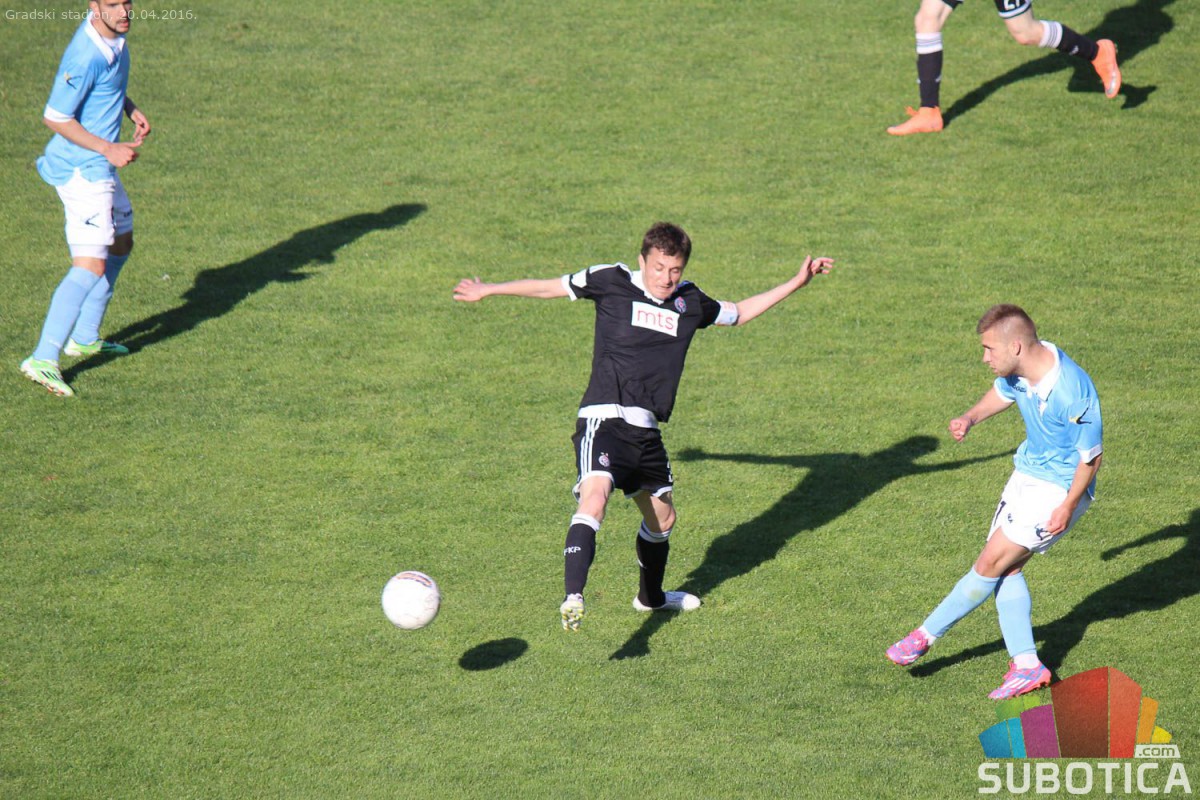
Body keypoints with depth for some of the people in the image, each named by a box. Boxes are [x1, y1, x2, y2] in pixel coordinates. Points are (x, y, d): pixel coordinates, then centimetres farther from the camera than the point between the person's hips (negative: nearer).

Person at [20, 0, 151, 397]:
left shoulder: (113, 33, 2)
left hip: (99, 165, 10)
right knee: (90, 266, -17)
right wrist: (108, 150, -23)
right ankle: (43, 360, -22)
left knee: (121, 244, 25)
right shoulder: (86, 57, -27)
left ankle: (84, 338, 35)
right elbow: (54, 117, -22)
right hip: (82, 169, -10)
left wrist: (131, 108, 7)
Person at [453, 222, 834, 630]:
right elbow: (550, 288, 11)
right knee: (594, 498, -30)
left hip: (646, 429, 6)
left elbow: (739, 313, 30)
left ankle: (651, 596, 47)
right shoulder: (611, 282, -1)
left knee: (662, 518, 21)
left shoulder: (691, 303, 11)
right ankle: (573, 598, -42)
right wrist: (488, 289, 17)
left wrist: (795, 283, 28)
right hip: (604, 418, -6)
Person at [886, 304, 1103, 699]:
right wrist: (970, 419, 0)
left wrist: (1067, 507, -21)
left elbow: (1090, 456, -21)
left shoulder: (1073, 393, -31)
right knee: (1006, 569, 4)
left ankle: (926, 635, 7)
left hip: (1060, 488, -8)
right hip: (1027, 473, 8)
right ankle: (1026, 665, 8)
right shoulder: (1019, 369, -8)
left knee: (991, 564, -5)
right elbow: (1002, 393, 17)